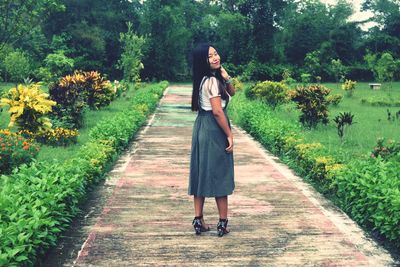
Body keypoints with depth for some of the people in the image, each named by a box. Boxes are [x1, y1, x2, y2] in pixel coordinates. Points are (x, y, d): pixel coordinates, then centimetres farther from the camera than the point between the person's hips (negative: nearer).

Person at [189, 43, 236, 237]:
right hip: (214, 130, -9)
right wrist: (229, 135, -15)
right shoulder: (212, 81, -16)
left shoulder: (210, 78, 13)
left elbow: (231, 92, 18)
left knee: (202, 174, 9)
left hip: (202, 128, 9)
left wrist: (226, 77, 0)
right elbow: (217, 111, -20)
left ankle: (198, 220, 14)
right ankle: (222, 222, 8)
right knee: (219, 174, 0)